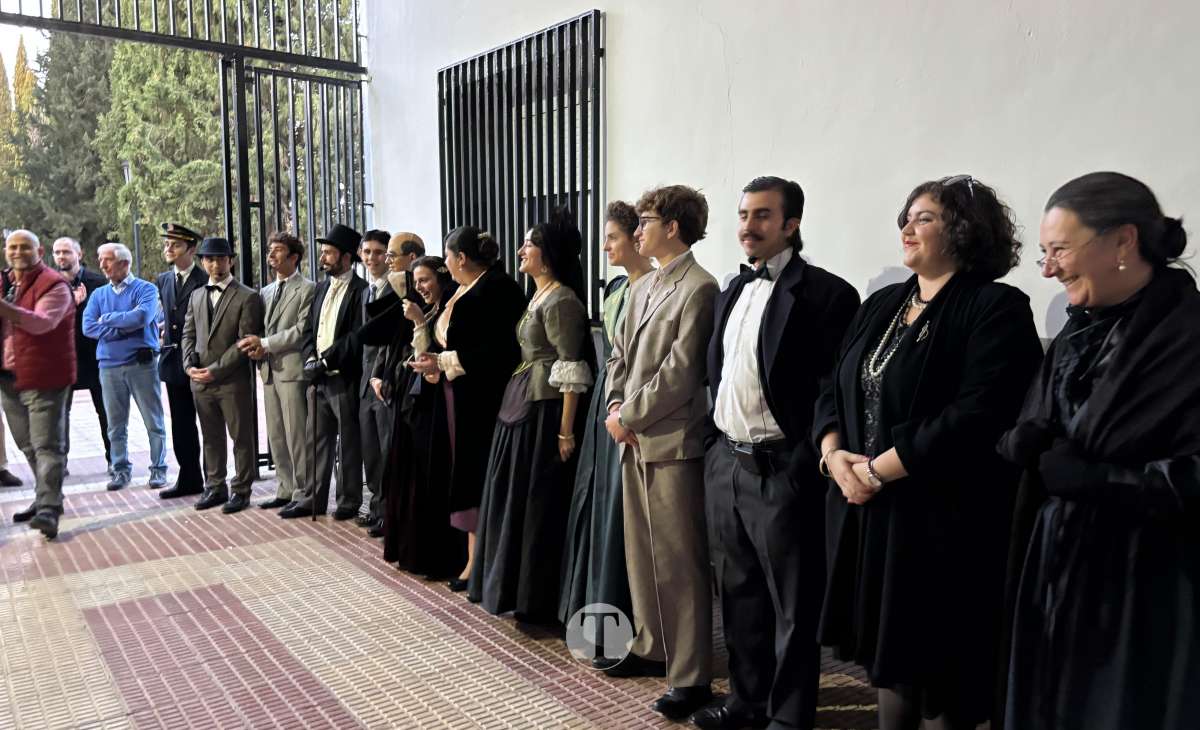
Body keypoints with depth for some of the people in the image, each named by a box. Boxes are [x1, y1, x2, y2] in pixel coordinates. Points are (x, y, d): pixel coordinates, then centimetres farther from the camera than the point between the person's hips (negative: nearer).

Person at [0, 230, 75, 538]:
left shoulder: (54, 285, -10)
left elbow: (42, 322, -26)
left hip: (43, 377, -8)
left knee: (47, 446, -8)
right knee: (28, 446, 16)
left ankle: (48, 510, -9)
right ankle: (47, 498, 28)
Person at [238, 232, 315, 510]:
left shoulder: (307, 289, -5)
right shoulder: (265, 292, 19)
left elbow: (303, 330, -14)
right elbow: (261, 330, 20)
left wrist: (265, 344, -13)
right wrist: (256, 348, -2)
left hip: (293, 369, -8)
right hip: (269, 371, 8)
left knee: (298, 436, -5)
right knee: (276, 436, 12)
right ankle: (285, 490, 22)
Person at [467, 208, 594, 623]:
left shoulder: (561, 301, -14)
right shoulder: (539, 296, 14)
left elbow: (572, 371, -19)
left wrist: (566, 431, -21)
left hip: (544, 410, -10)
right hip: (521, 403, 10)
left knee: (539, 502, 0)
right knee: (515, 496, 16)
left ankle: (539, 601, 14)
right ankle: (515, 587, 30)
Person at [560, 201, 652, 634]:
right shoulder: (615, 288, 13)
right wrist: (604, 400, 17)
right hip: (606, 402, 9)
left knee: (623, 514, -3)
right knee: (596, 504, 13)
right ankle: (599, 613, 28)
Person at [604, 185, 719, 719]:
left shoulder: (698, 288, -12)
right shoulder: (642, 288, 15)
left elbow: (680, 371, -18)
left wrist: (628, 417, -12)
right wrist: (615, 406, 1)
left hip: (672, 443, -8)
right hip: (634, 439, 9)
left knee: (679, 562, -2)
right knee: (641, 552, 17)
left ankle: (691, 677, 10)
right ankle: (651, 647, 34)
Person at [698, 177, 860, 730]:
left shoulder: (825, 292, -11)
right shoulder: (732, 292, 12)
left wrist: (806, 462, -14)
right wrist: (715, 443, 12)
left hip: (779, 469, -7)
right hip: (724, 461, 7)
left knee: (792, 601, 8)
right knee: (738, 591, 18)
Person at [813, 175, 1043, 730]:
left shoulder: (997, 309, -10)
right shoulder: (881, 305, 12)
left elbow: (975, 416, -21)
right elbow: (833, 390, 11)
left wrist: (876, 471, -18)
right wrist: (834, 455, -8)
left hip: (940, 521, -6)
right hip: (866, 513, 6)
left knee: (940, 665, 8)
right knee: (888, 651, 17)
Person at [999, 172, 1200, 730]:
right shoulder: (1078, 334, 9)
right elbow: (1028, 436, 12)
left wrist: (1097, 479, -20)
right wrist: (1026, 440, -9)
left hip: (1148, 596, -7)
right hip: (1056, 574, 7)